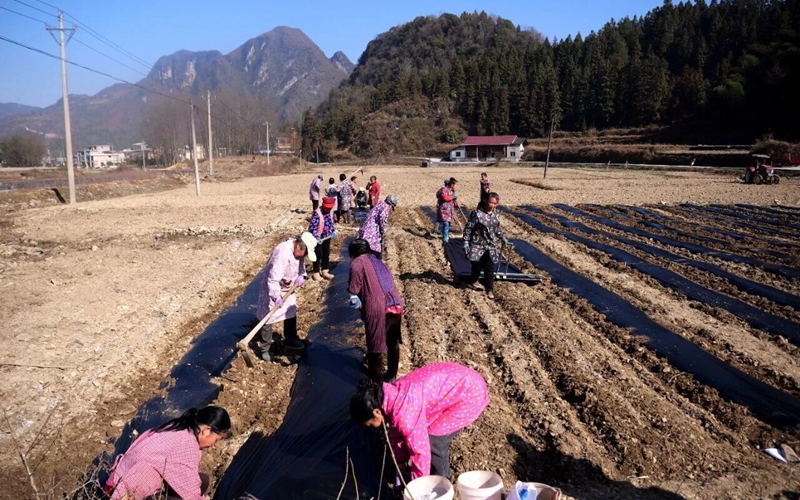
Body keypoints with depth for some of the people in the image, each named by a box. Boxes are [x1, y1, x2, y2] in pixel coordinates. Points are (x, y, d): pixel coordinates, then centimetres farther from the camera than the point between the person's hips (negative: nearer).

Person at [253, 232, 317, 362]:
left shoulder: (298, 251, -8)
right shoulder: (282, 253, -35)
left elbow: (301, 265, 10)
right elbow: (273, 278, -37)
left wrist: (301, 276, -10)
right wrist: (276, 297, -40)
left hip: (288, 287, 9)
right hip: (272, 288, -9)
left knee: (291, 312, 19)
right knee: (268, 317, 0)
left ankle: (290, 340, 37)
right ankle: (264, 348, 13)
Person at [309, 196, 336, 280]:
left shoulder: (331, 211, -2)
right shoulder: (317, 213, -24)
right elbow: (312, 226, -26)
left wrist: (333, 231, 5)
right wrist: (316, 237, -31)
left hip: (327, 236, 7)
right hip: (318, 237, -7)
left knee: (326, 254, 14)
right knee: (319, 254, -2)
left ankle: (324, 271, 27)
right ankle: (316, 273, 10)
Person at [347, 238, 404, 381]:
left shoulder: (358, 262, 6)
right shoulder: (379, 263, 27)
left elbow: (356, 274, -17)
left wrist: (354, 296, -8)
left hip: (377, 308, -7)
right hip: (397, 306, 7)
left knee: (375, 344, 11)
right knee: (393, 343, 22)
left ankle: (376, 377, 23)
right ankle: (392, 375, 37)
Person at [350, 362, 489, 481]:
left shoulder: (405, 414, -27)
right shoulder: (393, 395, 0)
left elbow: (420, 450, -18)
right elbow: (397, 434, 14)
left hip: (470, 393, -9)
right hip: (458, 380, 9)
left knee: (434, 440, -7)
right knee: (426, 437, 12)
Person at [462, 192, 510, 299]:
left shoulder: (495, 215, 5)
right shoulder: (477, 213, -13)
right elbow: (468, 228, -10)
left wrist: (503, 239, 27)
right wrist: (466, 243, -13)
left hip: (491, 247, 5)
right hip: (477, 246, -4)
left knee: (490, 270, 4)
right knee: (477, 268, 2)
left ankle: (489, 290, 16)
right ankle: (470, 282, 29)